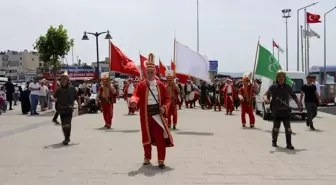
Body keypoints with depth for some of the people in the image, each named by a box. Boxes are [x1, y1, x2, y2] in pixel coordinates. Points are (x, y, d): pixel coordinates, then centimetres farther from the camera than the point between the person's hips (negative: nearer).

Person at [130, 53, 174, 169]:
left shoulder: (160, 85, 5)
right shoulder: (141, 85, 2)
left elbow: (167, 98, 6)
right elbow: (136, 95, -11)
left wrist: (164, 107, -11)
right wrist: (133, 101, -34)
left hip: (158, 113, 0)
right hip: (146, 114, 0)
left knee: (160, 137, -2)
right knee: (147, 137, 11)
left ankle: (161, 160, 5)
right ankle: (147, 158, 27)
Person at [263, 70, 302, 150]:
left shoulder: (287, 87, 7)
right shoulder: (273, 87, -1)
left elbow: (294, 96, 16)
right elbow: (266, 94, -6)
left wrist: (299, 105, 9)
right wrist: (265, 98, -29)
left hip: (286, 111, 2)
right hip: (276, 111, -2)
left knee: (288, 128, -1)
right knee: (276, 128, 7)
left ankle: (289, 144, 6)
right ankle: (274, 142, 27)